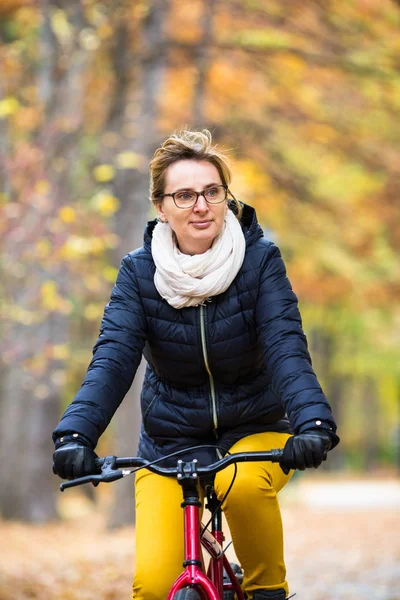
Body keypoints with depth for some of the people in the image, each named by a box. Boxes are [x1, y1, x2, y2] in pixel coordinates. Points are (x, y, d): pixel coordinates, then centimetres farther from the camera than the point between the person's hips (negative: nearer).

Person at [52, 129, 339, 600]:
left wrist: (313, 422, -40)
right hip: (170, 442, 1)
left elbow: (286, 346, -21)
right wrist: (75, 434, -36)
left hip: (255, 431, 0)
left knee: (241, 486, -36)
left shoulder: (260, 261, -10)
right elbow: (113, 358, -18)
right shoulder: (139, 273, -8)